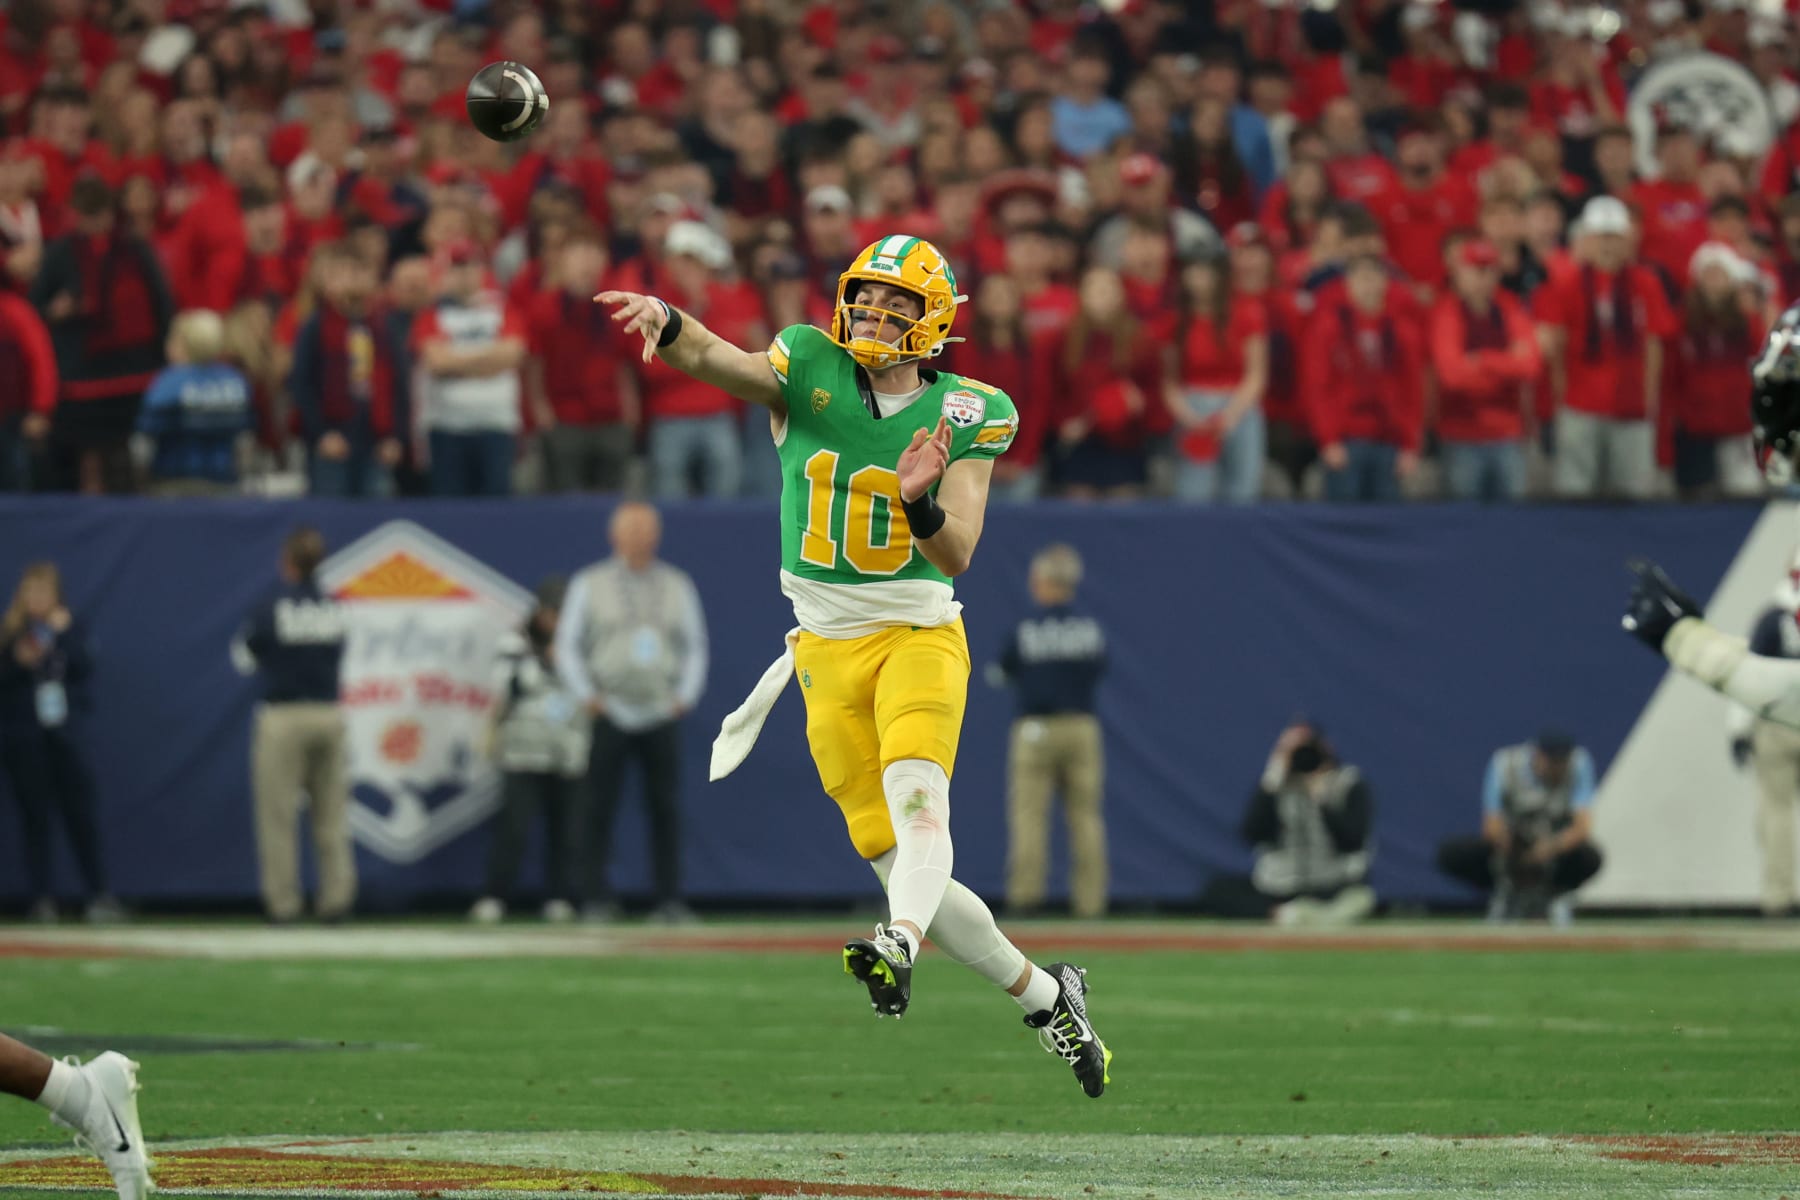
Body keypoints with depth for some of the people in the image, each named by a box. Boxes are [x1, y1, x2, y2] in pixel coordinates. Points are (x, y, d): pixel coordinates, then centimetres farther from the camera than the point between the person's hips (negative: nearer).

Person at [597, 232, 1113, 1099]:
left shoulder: (965, 415, -3)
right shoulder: (810, 370, -1)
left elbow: (958, 555, -10)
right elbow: (719, 361, -21)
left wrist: (919, 501, -31)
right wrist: (666, 323, -44)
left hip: (919, 633, -2)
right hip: (828, 651, 2)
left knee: (914, 787, -32)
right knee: (901, 864, -1)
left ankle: (901, 946, -54)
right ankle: (1044, 996, 16)